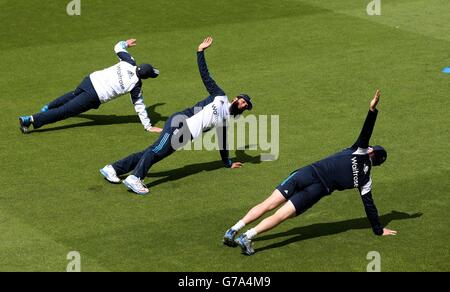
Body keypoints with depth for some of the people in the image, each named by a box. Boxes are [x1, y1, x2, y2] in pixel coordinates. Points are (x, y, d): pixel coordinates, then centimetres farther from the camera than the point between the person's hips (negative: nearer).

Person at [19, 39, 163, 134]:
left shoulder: (129, 62, 0)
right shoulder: (136, 85, -13)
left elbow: (118, 47, 18)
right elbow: (139, 106, -8)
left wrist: (125, 43, 41)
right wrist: (148, 126, 1)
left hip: (90, 79, 7)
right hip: (95, 96, -7)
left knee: (74, 95, 40)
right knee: (65, 111, -6)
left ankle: (47, 108, 55)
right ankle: (31, 120, -16)